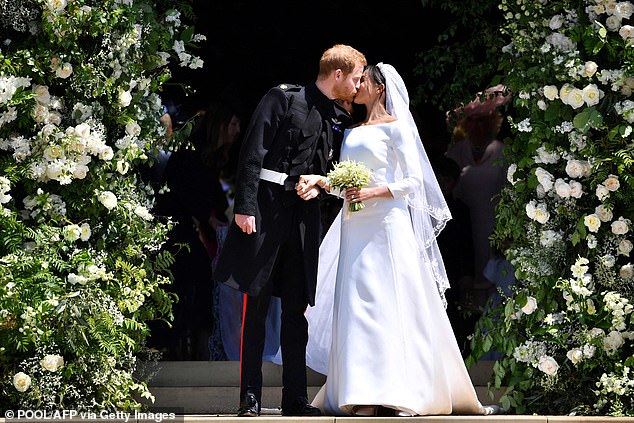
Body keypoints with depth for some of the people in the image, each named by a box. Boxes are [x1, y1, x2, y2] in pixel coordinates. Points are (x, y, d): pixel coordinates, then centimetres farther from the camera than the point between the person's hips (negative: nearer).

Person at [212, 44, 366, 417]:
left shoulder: (340, 120, 13)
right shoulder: (283, 99, -4)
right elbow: (253, 154, -9)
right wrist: (245, 206, -15)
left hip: (305, 215, 5)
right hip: (266, 208, -5)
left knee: (297, 309, 6)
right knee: (257, 305, -3)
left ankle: (295, 397, 10)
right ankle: (250, 396, 0)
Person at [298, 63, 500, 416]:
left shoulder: (394, 126, 0)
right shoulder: (353, 132, 20)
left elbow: (413, 181, -5)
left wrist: (373, 192, -17)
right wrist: (319, 179, 0)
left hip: (386, 225, -7)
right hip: (356, 228, 7)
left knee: (390, 304, -10)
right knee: (357, 306, -1)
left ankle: (401, 392, -11)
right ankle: (365, 393, -2)